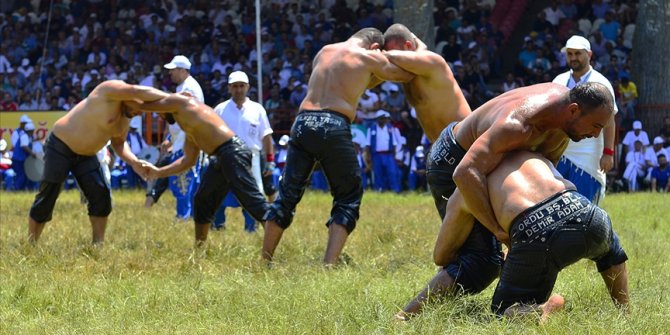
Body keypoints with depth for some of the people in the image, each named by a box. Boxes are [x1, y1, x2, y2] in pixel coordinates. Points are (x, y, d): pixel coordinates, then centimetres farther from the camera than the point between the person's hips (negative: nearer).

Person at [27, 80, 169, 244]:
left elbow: (118, 143, 12)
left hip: (86, 155, 8)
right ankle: (30, 245, 4)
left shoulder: (126, 117, 2)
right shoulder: (111, 90, -24)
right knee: (47, 198, -5)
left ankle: (98, 244, 4)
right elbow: (141, 93, -39)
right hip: (60, 146, -8)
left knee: (101, 195, -4)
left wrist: (133, 162, -5)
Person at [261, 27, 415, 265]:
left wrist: (380, 74, 33)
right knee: (348, 198, 7)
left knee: (287, 194, 13)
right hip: (333, 127, -5)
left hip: (303, 122, 5)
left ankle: (265, 261, 13)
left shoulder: (324, 51, 23)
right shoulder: (370, 57, 8)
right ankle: (329, 264, -5)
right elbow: (407, 75, 20)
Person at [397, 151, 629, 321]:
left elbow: (441, 257, 34)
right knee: (608, 245, 41)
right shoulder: (533, 154, 36)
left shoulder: (462, 194, 27)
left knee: (506, 311, 18)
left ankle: (541, 310, -16)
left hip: (535, 235, -4)